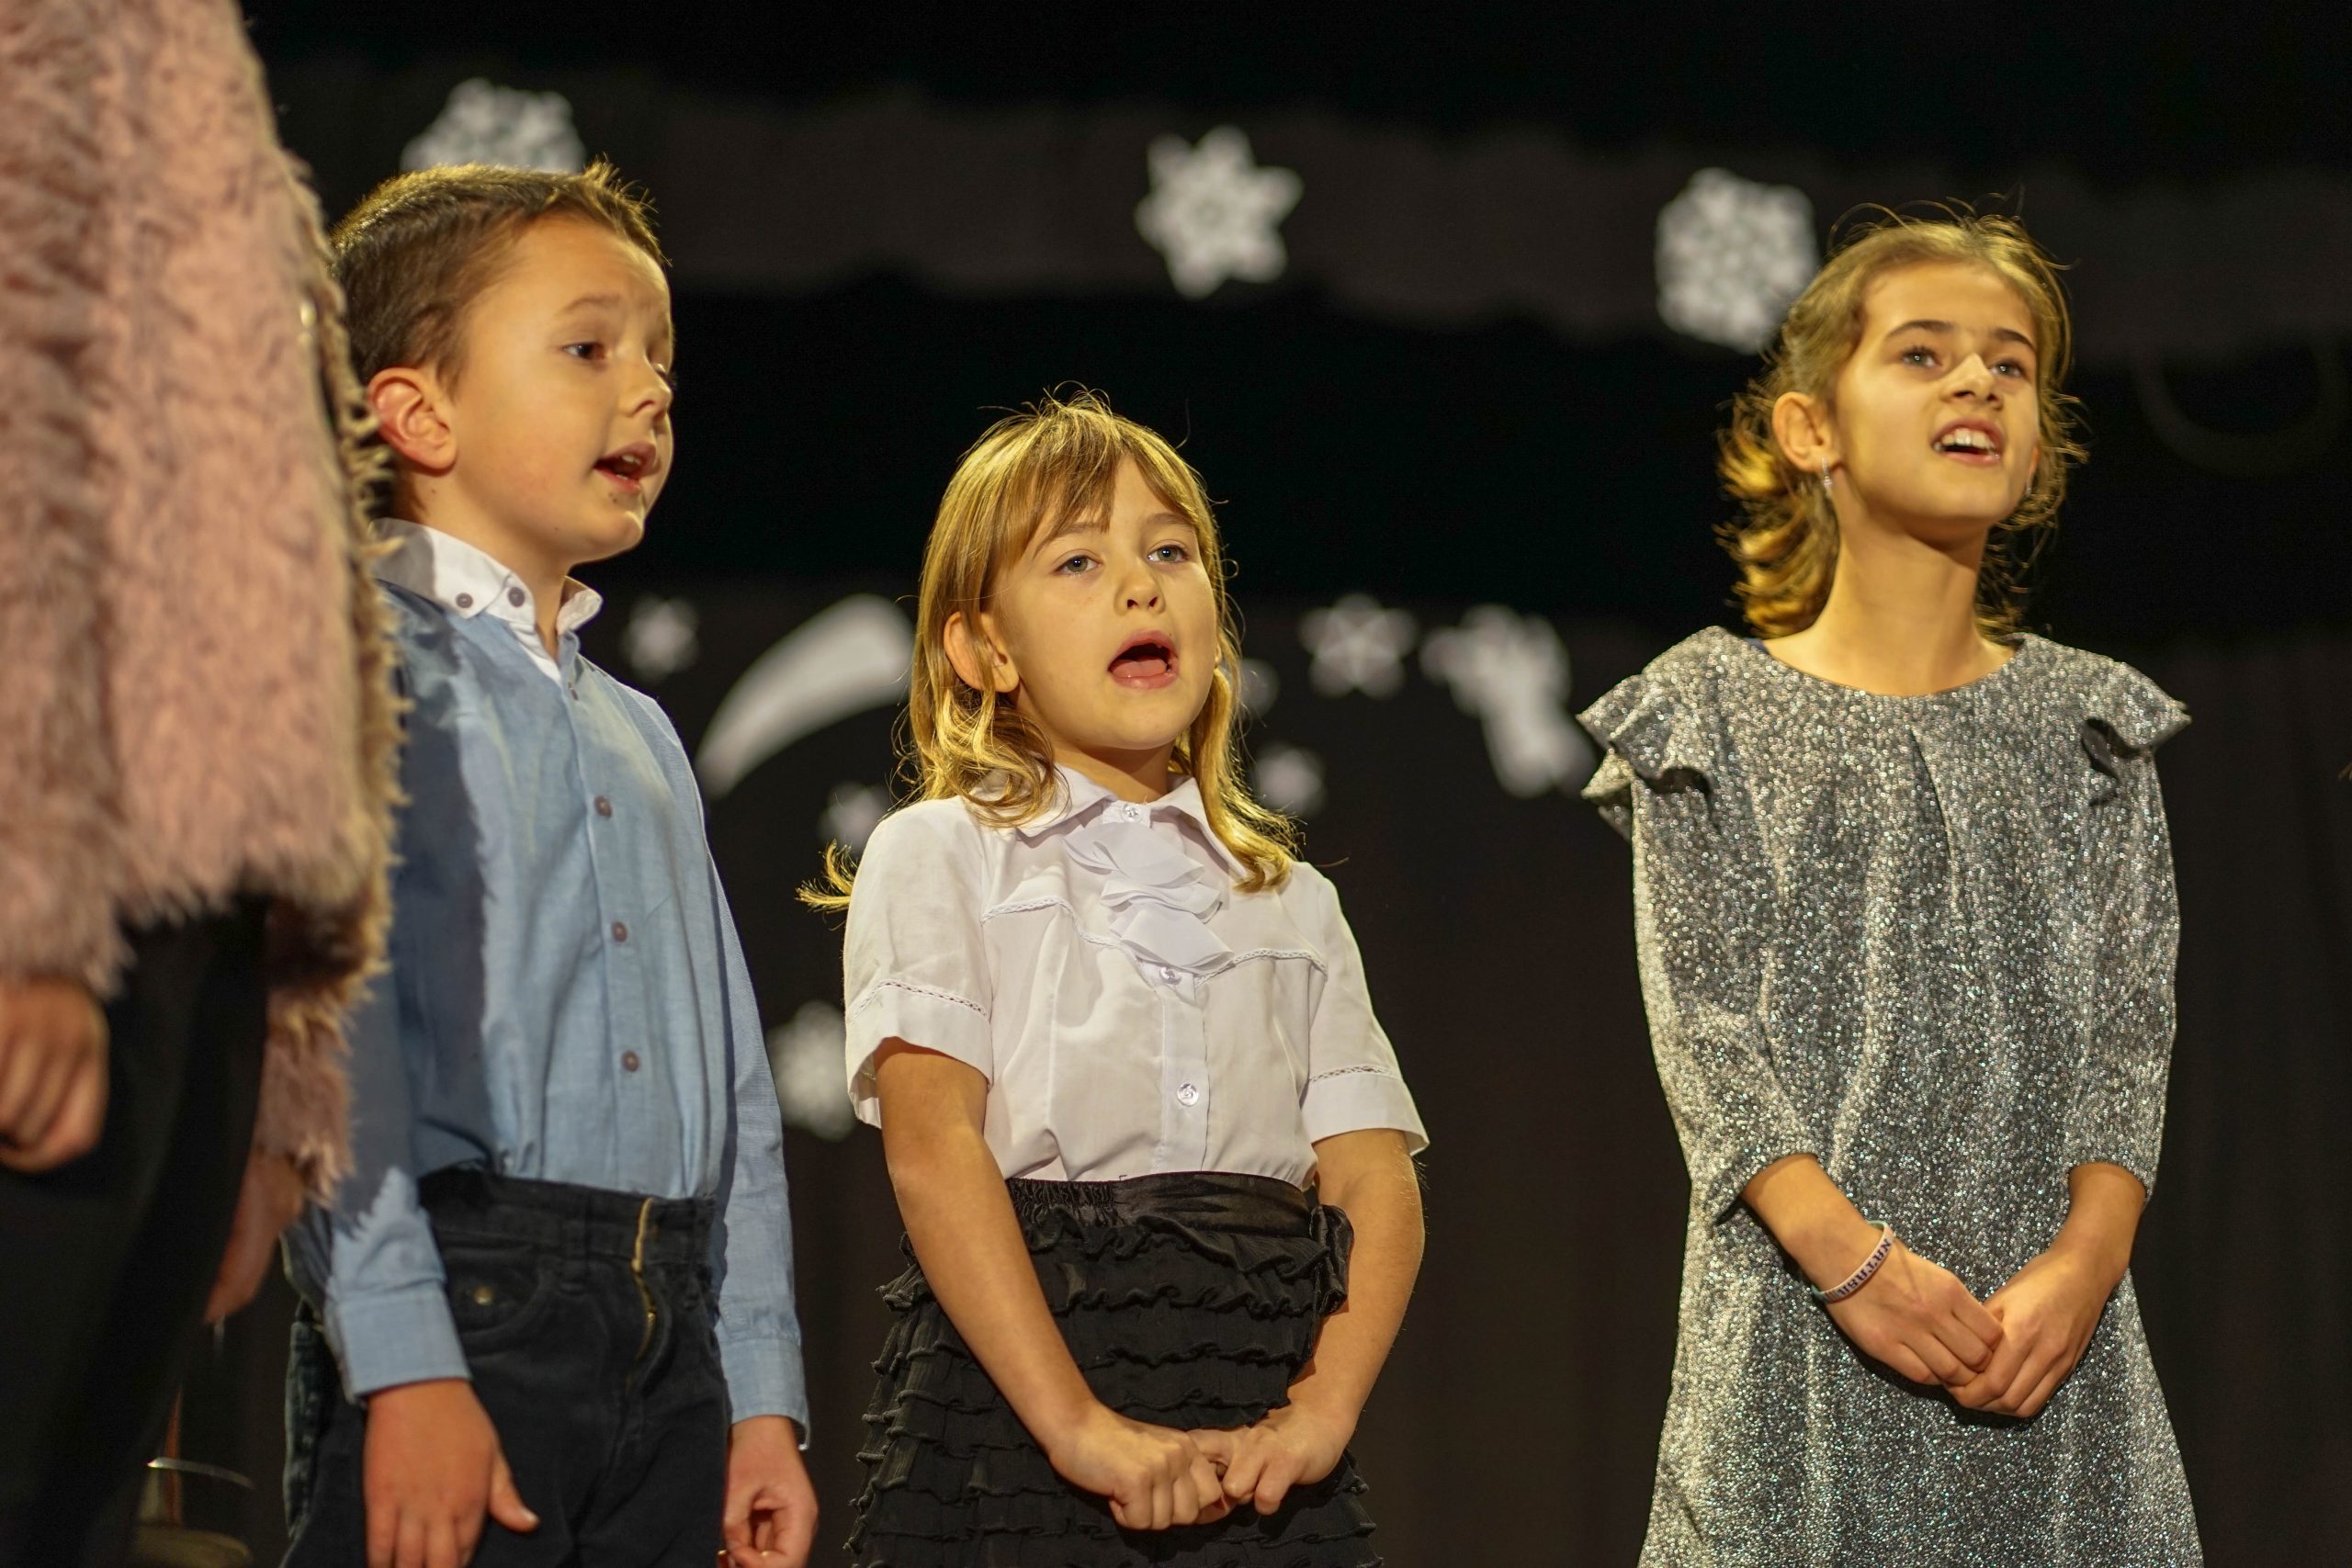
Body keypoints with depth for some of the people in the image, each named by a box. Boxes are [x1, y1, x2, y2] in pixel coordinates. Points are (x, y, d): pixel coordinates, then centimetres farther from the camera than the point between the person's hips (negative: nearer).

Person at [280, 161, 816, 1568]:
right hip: (456, 1303, -7)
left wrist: (762, 1398, 12)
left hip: (671, 1335, 7)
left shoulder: (643, 736, 22)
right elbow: (329, 1023, -12)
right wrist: (406, 1365, -20)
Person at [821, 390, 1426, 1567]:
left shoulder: (1295, 904, 17)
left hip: (1260, 1441, 3)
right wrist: (1078, 1424, -20)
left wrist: (1321, 1412, -12)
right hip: (1011, 1416, -3)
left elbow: (1376, 1182, 6)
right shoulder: (942, 855, 5)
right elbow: (931, 1140, -9)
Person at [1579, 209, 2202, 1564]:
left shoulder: (2083, 721, 11)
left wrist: (2087, 1259, -12)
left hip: (2050, 1317, 2)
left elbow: (2128, 1018, 4)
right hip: (1799, 1319, -2)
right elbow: (1703, 1021, -4)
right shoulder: (1713, 714, 4)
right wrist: (1845, 1251, -16)